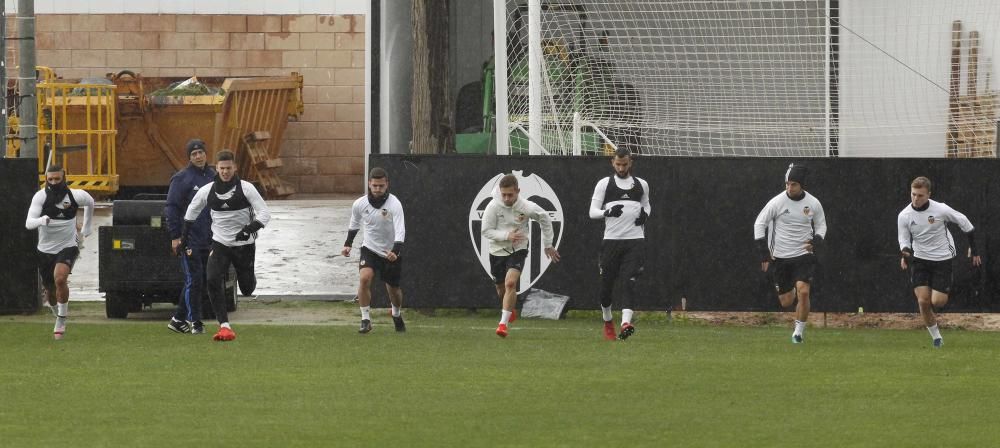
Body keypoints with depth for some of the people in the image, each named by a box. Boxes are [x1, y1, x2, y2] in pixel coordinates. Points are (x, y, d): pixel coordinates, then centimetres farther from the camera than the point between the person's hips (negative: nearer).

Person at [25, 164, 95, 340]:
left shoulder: (75, 195, -10)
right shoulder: (40, 196, -14)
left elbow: (90, 202, 15)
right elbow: (28, 223, -24)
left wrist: (86, 227, 21)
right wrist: (41, 220, -46)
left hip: (68, 246, -2)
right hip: (45, 249, 2)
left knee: (60, 278, -28)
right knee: (49, 290, 10)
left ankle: (61, 322, -14)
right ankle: (59, 316, 42)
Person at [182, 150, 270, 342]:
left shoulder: (246, 188, -11)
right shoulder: (207, 191, -3)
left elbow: (265, 213, -13)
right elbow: (191, 212, 15)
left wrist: (250, 228, -29)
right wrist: (184, 237, 17)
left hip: (244, 244, -1)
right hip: (220, 244, 1)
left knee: (247, 289, 8)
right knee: (213, 280, -22)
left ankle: (250, 280, 49)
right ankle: (225, 326, -22)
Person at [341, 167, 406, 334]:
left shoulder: (394, 204, -21)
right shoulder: (359, 204, -10)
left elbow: (400, 231, -29)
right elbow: (354, 224, 12)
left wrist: (395, 251, -44)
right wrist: (348, 244, 4)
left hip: (391, 253, -1)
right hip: (370, 249, 1)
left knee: (393, 289, 12)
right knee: (364, 278, -25)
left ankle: (397, 315, 45)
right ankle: (365, 319, -15)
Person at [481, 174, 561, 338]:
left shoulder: (527, 207, -15)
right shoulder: (493, 207, -15)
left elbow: (545, 218, 4)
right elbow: (486, 231, -12)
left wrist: (548, 244, 9)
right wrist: (507, 235, -27)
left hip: (518, 251, -2)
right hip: (497, 251, 2)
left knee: (510, 283, -26)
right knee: (501, 290, 15)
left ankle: (503, 323, -23)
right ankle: (511, 312, 49)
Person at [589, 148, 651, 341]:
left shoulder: (641, 185, 12)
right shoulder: (604, 184, 5)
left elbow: (646, 205, 29)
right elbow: (593, 212, 2)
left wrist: (645, 214, 6)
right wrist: (608, 212, -18)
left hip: (635, 240, 0)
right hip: (611, 240, 0)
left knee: (628, 282, -15)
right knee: (606, 284, 5)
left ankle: (626, 323, -28)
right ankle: (608, 322, 28)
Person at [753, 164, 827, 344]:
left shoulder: (813, 204, -3)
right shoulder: (777, 202, -9)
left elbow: (821, 224, 13)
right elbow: (759, 224, -2)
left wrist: (816, 241, -8)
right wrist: (764, 253, -9)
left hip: (804, 255, 0)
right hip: (780, 257, 0)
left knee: (803, 291, -21)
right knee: (786, 302, 4)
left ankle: (799, 330, -4)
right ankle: (792, 291, 43)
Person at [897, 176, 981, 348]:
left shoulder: (941, 209, -15)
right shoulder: (904, 216, -9)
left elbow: (964, 222, -1)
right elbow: (904, 240, 2)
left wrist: (973, 249, 4)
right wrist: (904, 255, -22)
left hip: (942, 259, -2)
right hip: (920, 260, 2)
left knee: (937, 301, -11)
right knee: (923, 301, -11)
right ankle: (936, 337, 7)